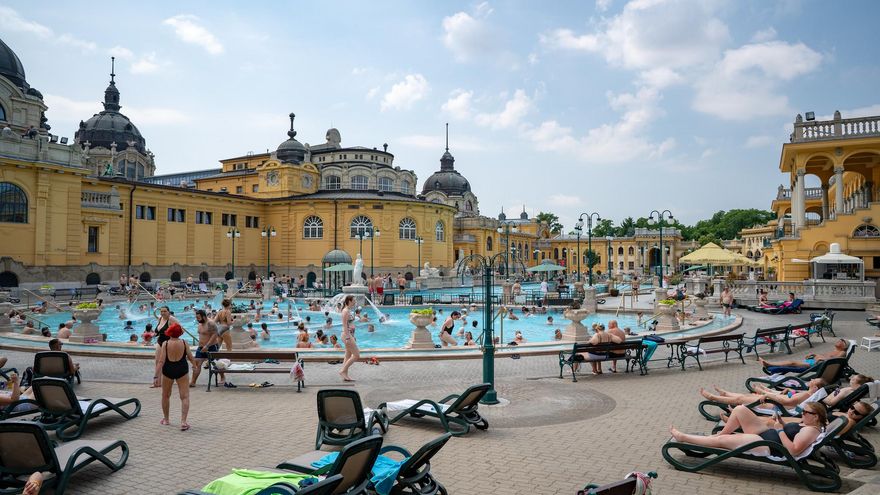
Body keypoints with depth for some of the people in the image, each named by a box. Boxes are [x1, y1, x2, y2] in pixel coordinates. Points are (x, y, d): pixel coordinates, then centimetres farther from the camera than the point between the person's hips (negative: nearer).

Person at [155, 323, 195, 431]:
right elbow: (191, 358, 4)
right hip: (182, 370, -1)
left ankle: (166, 419, 34)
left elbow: (161, 361, -12)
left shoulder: (165, 344, -8)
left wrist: (157, 375, -10)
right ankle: (183, 422, -10)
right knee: (185, 396, 1)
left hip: (168, 370, 1)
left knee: (166, 396, 21)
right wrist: (195, 365, 24)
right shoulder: (184, 343, -5)